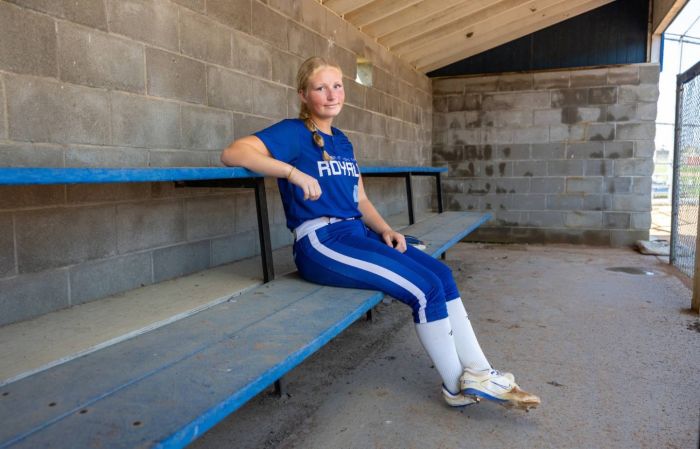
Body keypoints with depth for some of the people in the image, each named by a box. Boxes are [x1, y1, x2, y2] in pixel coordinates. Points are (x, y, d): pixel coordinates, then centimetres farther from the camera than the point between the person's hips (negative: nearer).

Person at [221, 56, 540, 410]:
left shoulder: (342, 141, 20)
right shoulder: (293, 133, -2)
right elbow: (232, 153, -17)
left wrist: (386, 230, 1)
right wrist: (293, 172, -27)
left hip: (357, 233, 8)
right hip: (321, 242, -8)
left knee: (442, 274, -10)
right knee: (426, 289, -17)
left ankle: (478, 374, -3)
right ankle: (456, 386, 1)